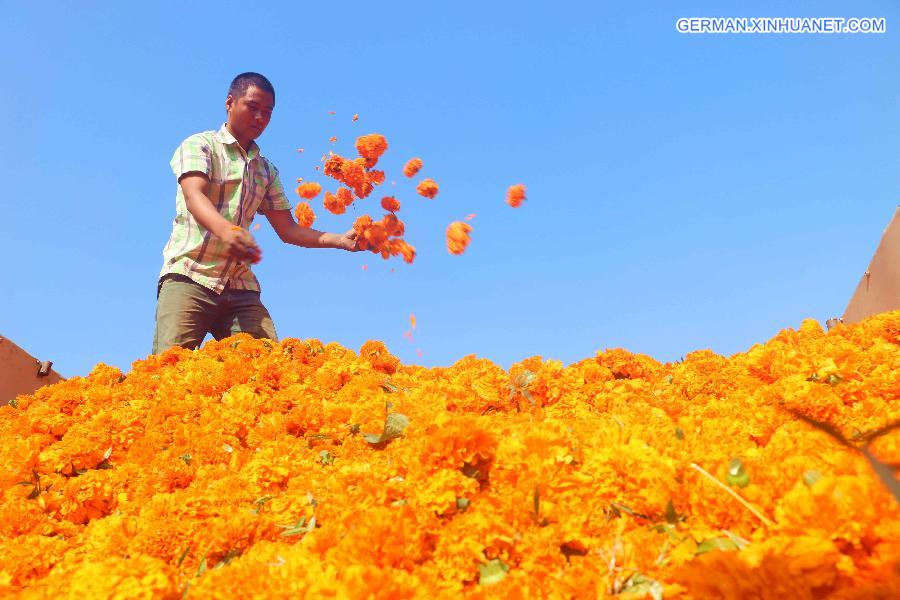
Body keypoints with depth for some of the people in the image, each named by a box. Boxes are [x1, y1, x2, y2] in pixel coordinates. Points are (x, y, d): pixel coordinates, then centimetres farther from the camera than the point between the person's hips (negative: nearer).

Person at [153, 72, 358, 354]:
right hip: (188, 277, -4)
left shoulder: (266, 170, 21)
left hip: (241, 288, 5)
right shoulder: (199, 145, 6)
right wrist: (226, 231, -36)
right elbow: (193, 196, -13)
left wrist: (340, 240, 0)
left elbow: (287, 230, 17)